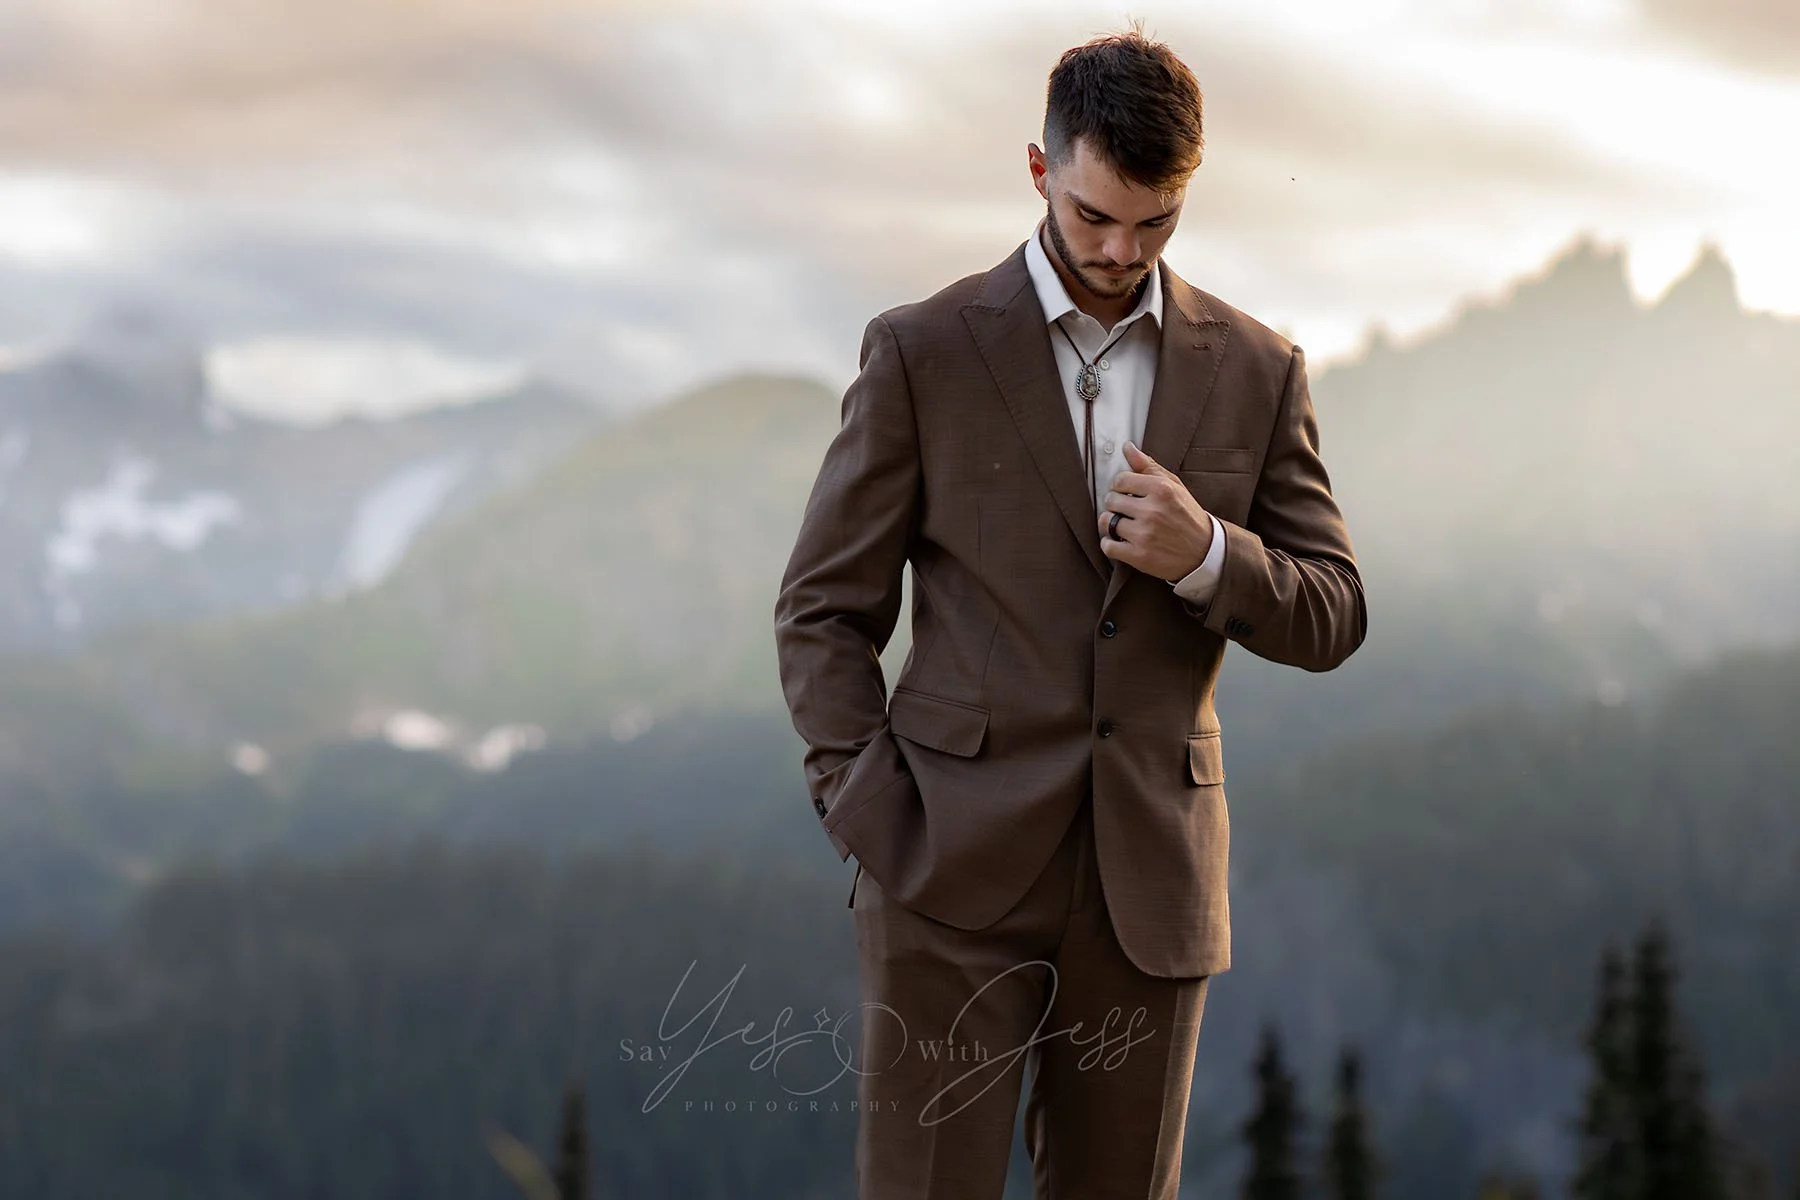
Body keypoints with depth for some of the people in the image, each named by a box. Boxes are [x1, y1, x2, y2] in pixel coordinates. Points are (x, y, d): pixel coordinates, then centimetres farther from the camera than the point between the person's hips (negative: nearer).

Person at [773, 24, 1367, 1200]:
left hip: (1151, 881, 3)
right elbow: (824, 609, 2)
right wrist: (876, 827, -8)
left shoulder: (1256, 371, 7)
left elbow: (1331, 619, 9)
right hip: (956, 872, -2)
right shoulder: (923, 352, 0)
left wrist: (1207, 555, -12)